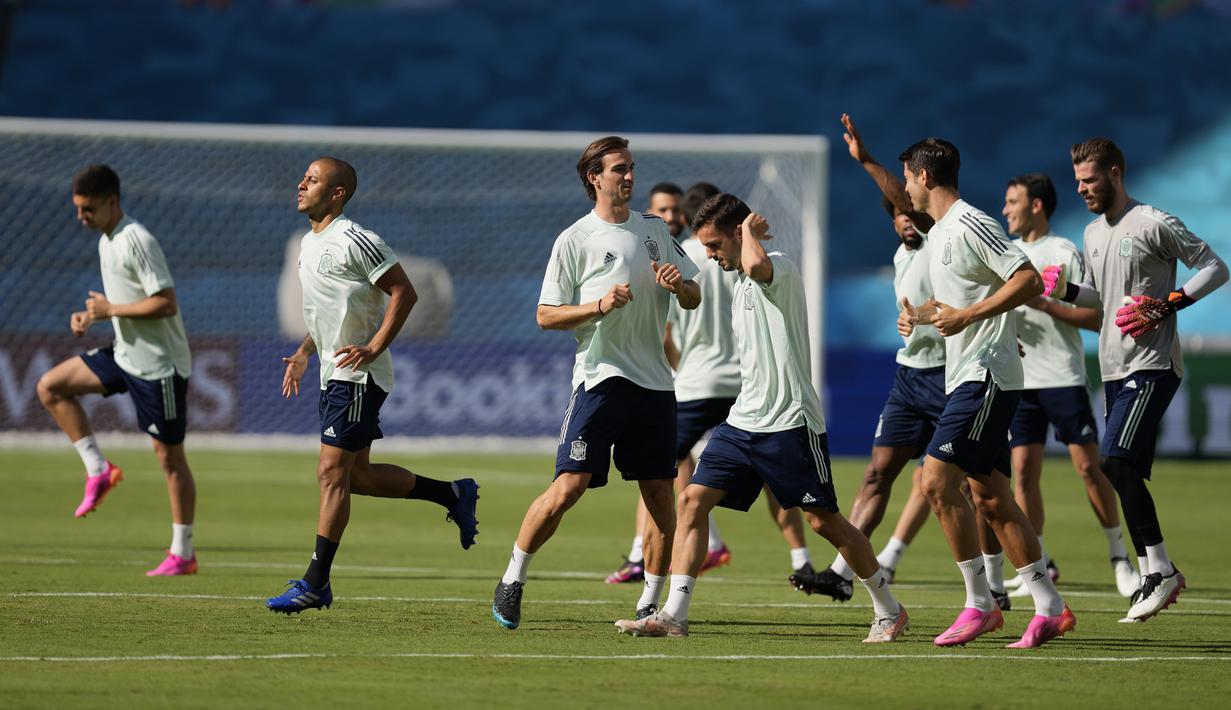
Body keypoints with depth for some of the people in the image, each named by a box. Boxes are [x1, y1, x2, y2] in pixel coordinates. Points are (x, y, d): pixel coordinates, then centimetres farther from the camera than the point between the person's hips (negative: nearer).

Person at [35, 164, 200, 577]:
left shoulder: (137, 241, -20)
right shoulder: (106, 242, 10)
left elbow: (166, 303, -25)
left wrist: (110, 310, -18)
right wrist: (91, 316, 3)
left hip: (159, 365, -9)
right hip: (125, 355, 9)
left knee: (169, 455, -2)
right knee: (50, 387, 4)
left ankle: (183, 554, 5)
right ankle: (99, 470, 6)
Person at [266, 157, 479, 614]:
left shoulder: (354, 241, -14)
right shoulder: (309, 243, 15)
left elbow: (403, 292, -15)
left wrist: (374, 348, -21)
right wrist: (304, 352, 17)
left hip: (357, 375, -10)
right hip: (334, 374, 10)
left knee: (333, 473, -10)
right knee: (358, 475, 12)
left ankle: (316, 583, -8)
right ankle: (453, 494, 26)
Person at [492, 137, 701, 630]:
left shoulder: (655, 230, 13)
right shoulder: (575, 240, -1)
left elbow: (693, 300, 16)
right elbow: (545, 315, -2)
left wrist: (680, 285, -7)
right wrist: (600, 306, -17)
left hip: (654, 381, 5)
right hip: (600, 379, -5)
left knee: (660, 494, 2)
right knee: (569, 486, -12)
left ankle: (651, 603, 9)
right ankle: (512, 581, 3)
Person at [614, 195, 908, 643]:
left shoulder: (780, 268, -11)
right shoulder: (743, 284, 17)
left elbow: (756, 265, -37)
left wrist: (750, 231, -18)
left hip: (790, 422, -8)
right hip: (743, 421, 8)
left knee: (825, 521, -2)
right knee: (692, 500, -5)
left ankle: (889, 611, 14)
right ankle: (674, 614, -7)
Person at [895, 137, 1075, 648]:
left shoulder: (971, 225, -13)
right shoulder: (938, 234, 18)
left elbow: (1029, 282, -19)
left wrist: (965, 315, -21)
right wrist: (921, 317, 15)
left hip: (986, 376, -10)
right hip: (965, 377, 10)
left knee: (936, 481, -15)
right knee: (990, 499, 7)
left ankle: (980, 603, -10)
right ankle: (1050, 609, 8)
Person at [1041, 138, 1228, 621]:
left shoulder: (1154, 224, -8)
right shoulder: (1093, 234, 16)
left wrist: (1170, 304, -17)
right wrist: (1067, 291, 8)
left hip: (1153, 366, -9)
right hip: (1114, 368, 9)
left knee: (1114, 461, -20)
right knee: (1123, 472, 5)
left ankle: (1160, 568, -16)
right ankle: (1155, 574, 12)